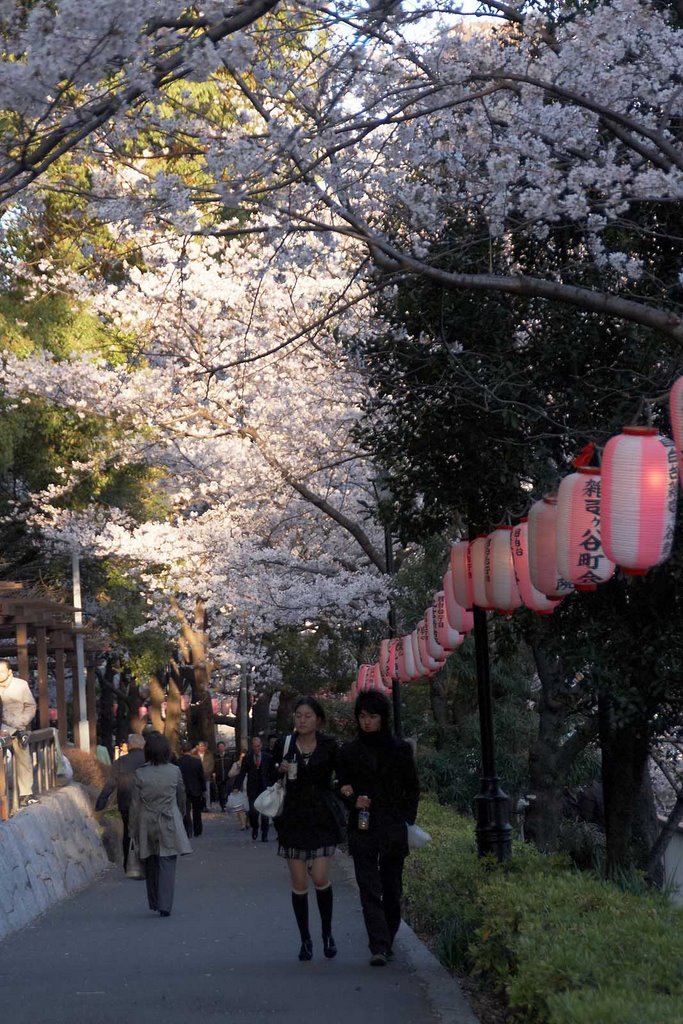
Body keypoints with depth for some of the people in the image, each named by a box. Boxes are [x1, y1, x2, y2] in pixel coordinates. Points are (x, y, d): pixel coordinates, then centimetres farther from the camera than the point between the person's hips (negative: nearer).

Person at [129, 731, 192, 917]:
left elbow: (135, 805, -4)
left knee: (151, 866, 15)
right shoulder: (175, 771, -5)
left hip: (147, 825, 1)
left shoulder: (140, 774, -7)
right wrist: (181, 815, 26)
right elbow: (181, 798, 8)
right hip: (169, 825, -1)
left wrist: (133, 830, 5)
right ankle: (165, 906, -10)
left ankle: (155, 903, 22)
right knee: (167, 865, -1)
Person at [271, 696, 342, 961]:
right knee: (299, 882, 2)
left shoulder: (329, 746, 0)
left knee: (320, 878, -10)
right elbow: (271, 777, 11)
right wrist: (280, 769, -7)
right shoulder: (284, 744, 3)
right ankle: (305, 939, 13)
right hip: (293, 818, 1)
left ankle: (327, 934, 11)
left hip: (321, 818, -1)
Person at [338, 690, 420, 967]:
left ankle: (386, 941, 21)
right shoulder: (349, 751, 7)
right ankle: (379, 947, -14)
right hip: (362, 829, 0)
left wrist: (406, 821, 2)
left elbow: (412, 789, 11)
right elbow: (341, 788, 13)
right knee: (369, 889, -9)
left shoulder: (400, 749, 5)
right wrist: (354, 800, -8)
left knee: (392, 889, 6)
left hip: (393, 830, 0)